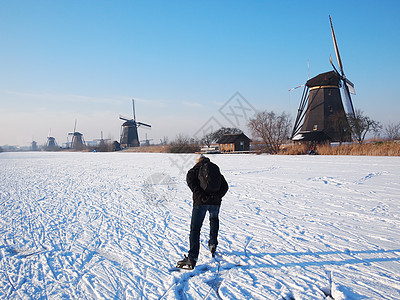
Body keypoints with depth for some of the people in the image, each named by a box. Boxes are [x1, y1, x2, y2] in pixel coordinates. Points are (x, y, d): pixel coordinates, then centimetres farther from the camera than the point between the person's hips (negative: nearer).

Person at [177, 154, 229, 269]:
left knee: (195, 229, -1)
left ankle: (192, 259, -8)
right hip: (215, 202, 3)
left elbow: (193, 185, -8)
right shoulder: (216, 170, 22)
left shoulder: (192, 172, 13)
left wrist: (203, 197, -13)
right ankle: (213, 245, 32)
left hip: (200, 202, -3)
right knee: (214, 219, 34)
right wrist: (217, 196, 2)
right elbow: (225, 186, 10)